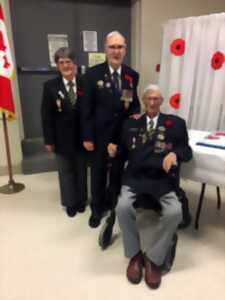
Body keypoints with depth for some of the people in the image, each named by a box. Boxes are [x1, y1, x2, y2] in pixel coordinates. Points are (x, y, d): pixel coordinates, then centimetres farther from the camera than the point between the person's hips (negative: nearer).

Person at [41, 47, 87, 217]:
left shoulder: (85, 84, -4)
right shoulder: (50, 86, -4)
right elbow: (46, 115, -5)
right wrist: (48, 140, -7)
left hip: (81, 136, 1)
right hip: (62, 138, 0)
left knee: (81, 170, 16)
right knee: (66, 172, 15)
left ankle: (81, 200, 38)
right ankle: (70, 203, 36)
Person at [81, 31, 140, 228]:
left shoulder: (133, 75, 2)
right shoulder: (93, 74, -8)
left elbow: (135, 102, 11)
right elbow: (87, 108, -9)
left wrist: (136, 113, -13)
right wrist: (87, 137, -11)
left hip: (123, 134, 3)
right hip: (100, 134, -2)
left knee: (119, 172, 17)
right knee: (98, 173, 13)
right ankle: (97, 208, 34)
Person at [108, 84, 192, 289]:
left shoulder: (175, 123, 11)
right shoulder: (131, 123, 17)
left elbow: (187, 151, 6)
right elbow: (124, 152, 16)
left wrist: (175, 153, -16)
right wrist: (114, 150, -7)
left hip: (163, 179, -1)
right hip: (134, 177, 1)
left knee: (174, 212, -25)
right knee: (122, 207, -25)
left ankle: (153, 258, 0)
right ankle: (135, 254, 2)